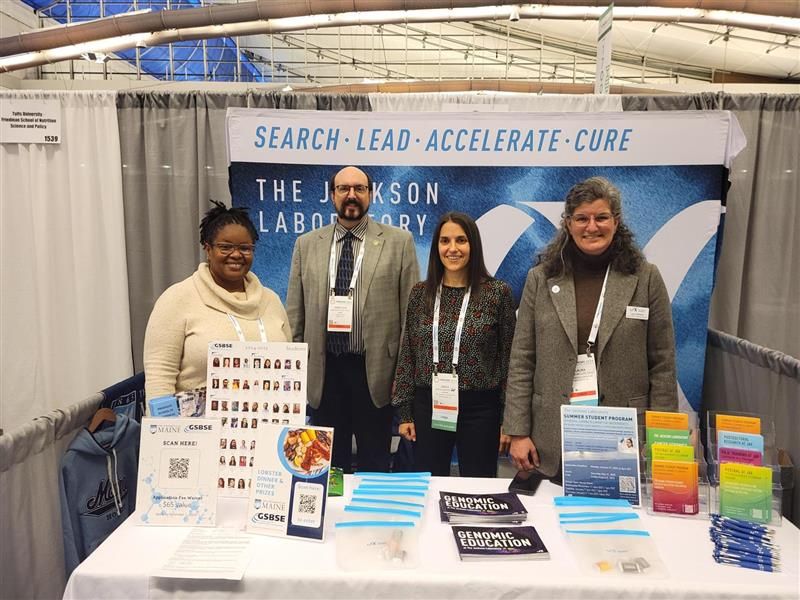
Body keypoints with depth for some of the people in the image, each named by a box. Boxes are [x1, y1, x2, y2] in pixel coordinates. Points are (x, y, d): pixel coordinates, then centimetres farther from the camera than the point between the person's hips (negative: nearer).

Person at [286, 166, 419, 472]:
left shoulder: (398, 242, 0)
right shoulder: (306, 244, 8)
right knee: (327, 465, 15)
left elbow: (411, 309, -1)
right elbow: (294, 313, 8)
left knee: (375, 465, 11)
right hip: (323, 370, 2)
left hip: (375, 371, -2)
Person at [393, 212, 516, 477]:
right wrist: (404, 412, 4)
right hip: (428, 406, 2)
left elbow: (508, 359, -2)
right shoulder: (421, 293, 3)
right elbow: (407, 355, 6)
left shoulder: (498, 292, -4)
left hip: (480, 408, -2)